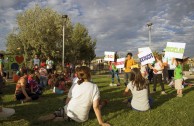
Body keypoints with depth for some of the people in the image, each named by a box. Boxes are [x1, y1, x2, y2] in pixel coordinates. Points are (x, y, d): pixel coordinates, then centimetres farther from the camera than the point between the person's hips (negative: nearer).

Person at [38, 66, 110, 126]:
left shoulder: (75, 85, 0)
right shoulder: (94, 87, -10)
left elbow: (67, 102, 7)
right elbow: (95, 107, -14)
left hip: (69, 112, 4)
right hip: (81, 118, -3)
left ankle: (55, 115, 0)